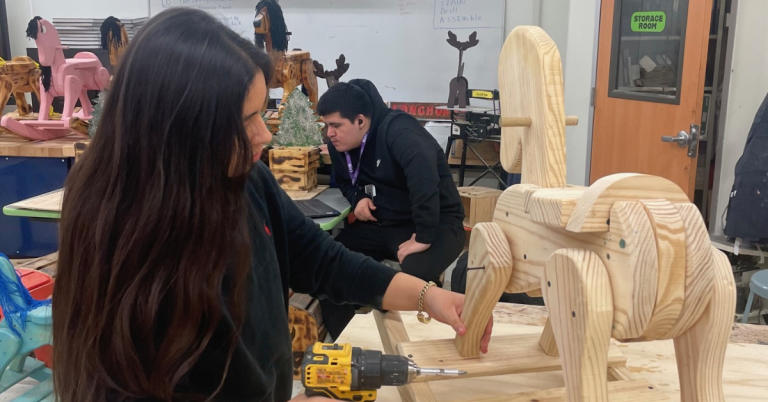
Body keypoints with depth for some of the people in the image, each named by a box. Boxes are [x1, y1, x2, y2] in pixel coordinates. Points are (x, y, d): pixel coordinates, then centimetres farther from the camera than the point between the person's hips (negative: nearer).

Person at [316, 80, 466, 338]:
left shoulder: (396, 129, -23)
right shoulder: (338, 143, 1)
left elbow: (423, 172, -39)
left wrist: (423, 238, -40)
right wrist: (358, 198, -2)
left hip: (436, 223, -7)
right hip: (382, 224, 8)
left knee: (414, 276, -36)